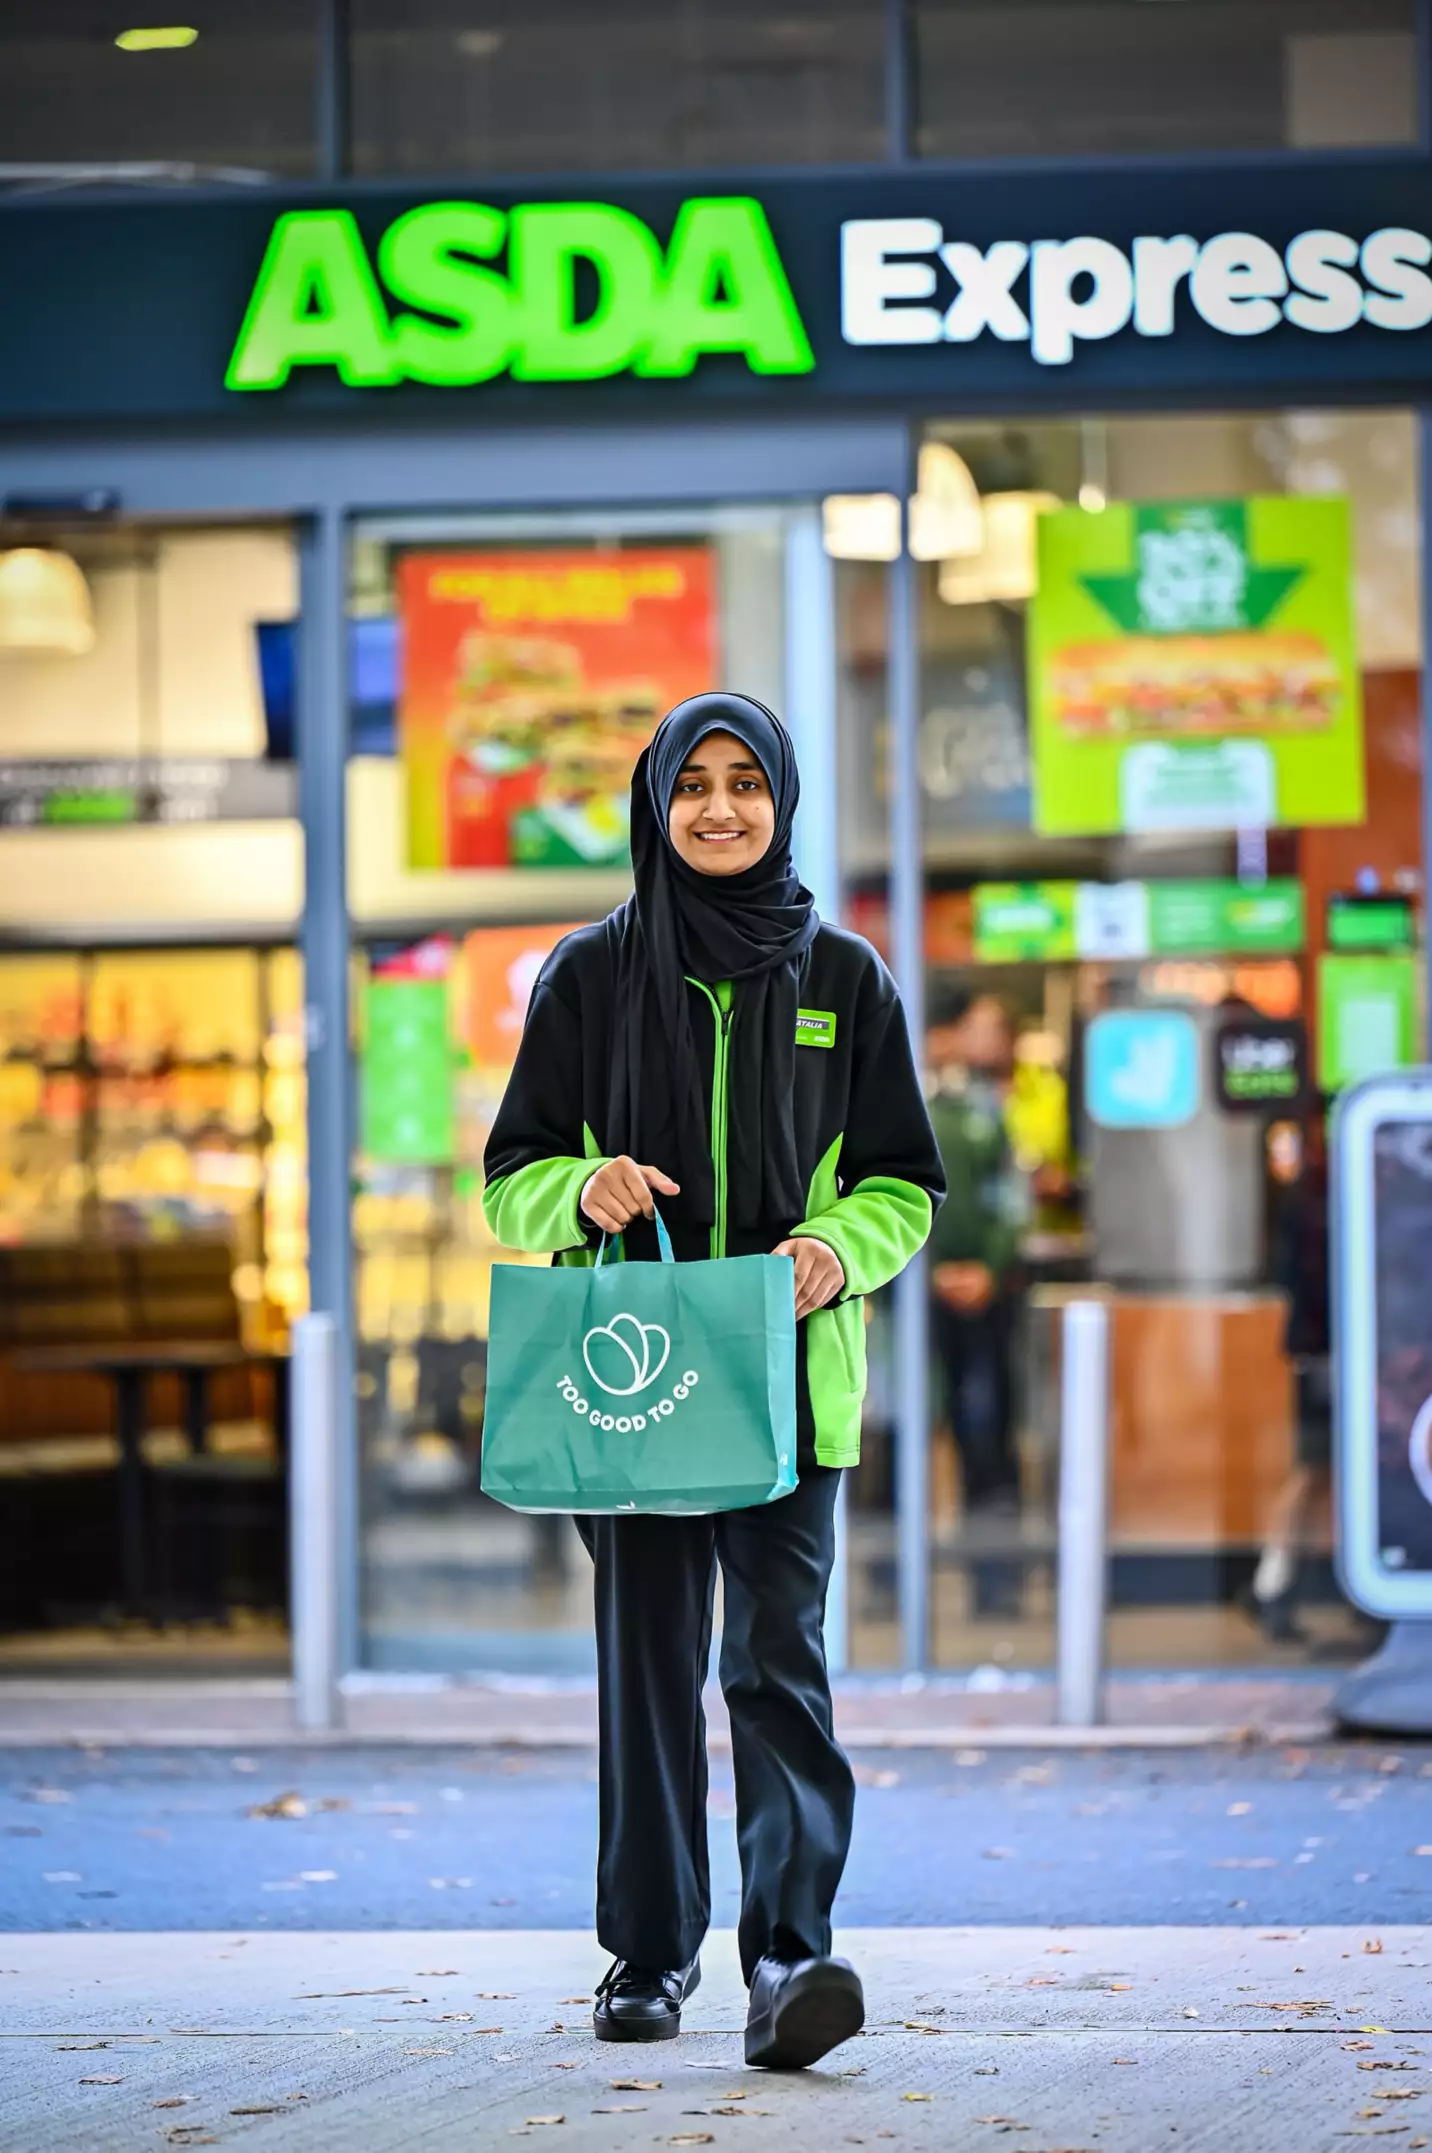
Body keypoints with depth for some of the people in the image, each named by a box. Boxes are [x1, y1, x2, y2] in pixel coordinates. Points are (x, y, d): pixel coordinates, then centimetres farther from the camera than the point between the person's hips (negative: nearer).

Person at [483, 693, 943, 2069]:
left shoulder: (843, 979, 8)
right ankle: (650, 1953, 15)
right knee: (648, 1662, 4)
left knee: (777, 1657, -11)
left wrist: (838, 1249, -13)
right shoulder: (591, 976, 7)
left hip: (788, 1374, -1)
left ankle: (788, 1957, -19)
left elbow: (905, 1185, 9)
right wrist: (583, 1190, -14)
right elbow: (513, 1172, 9)